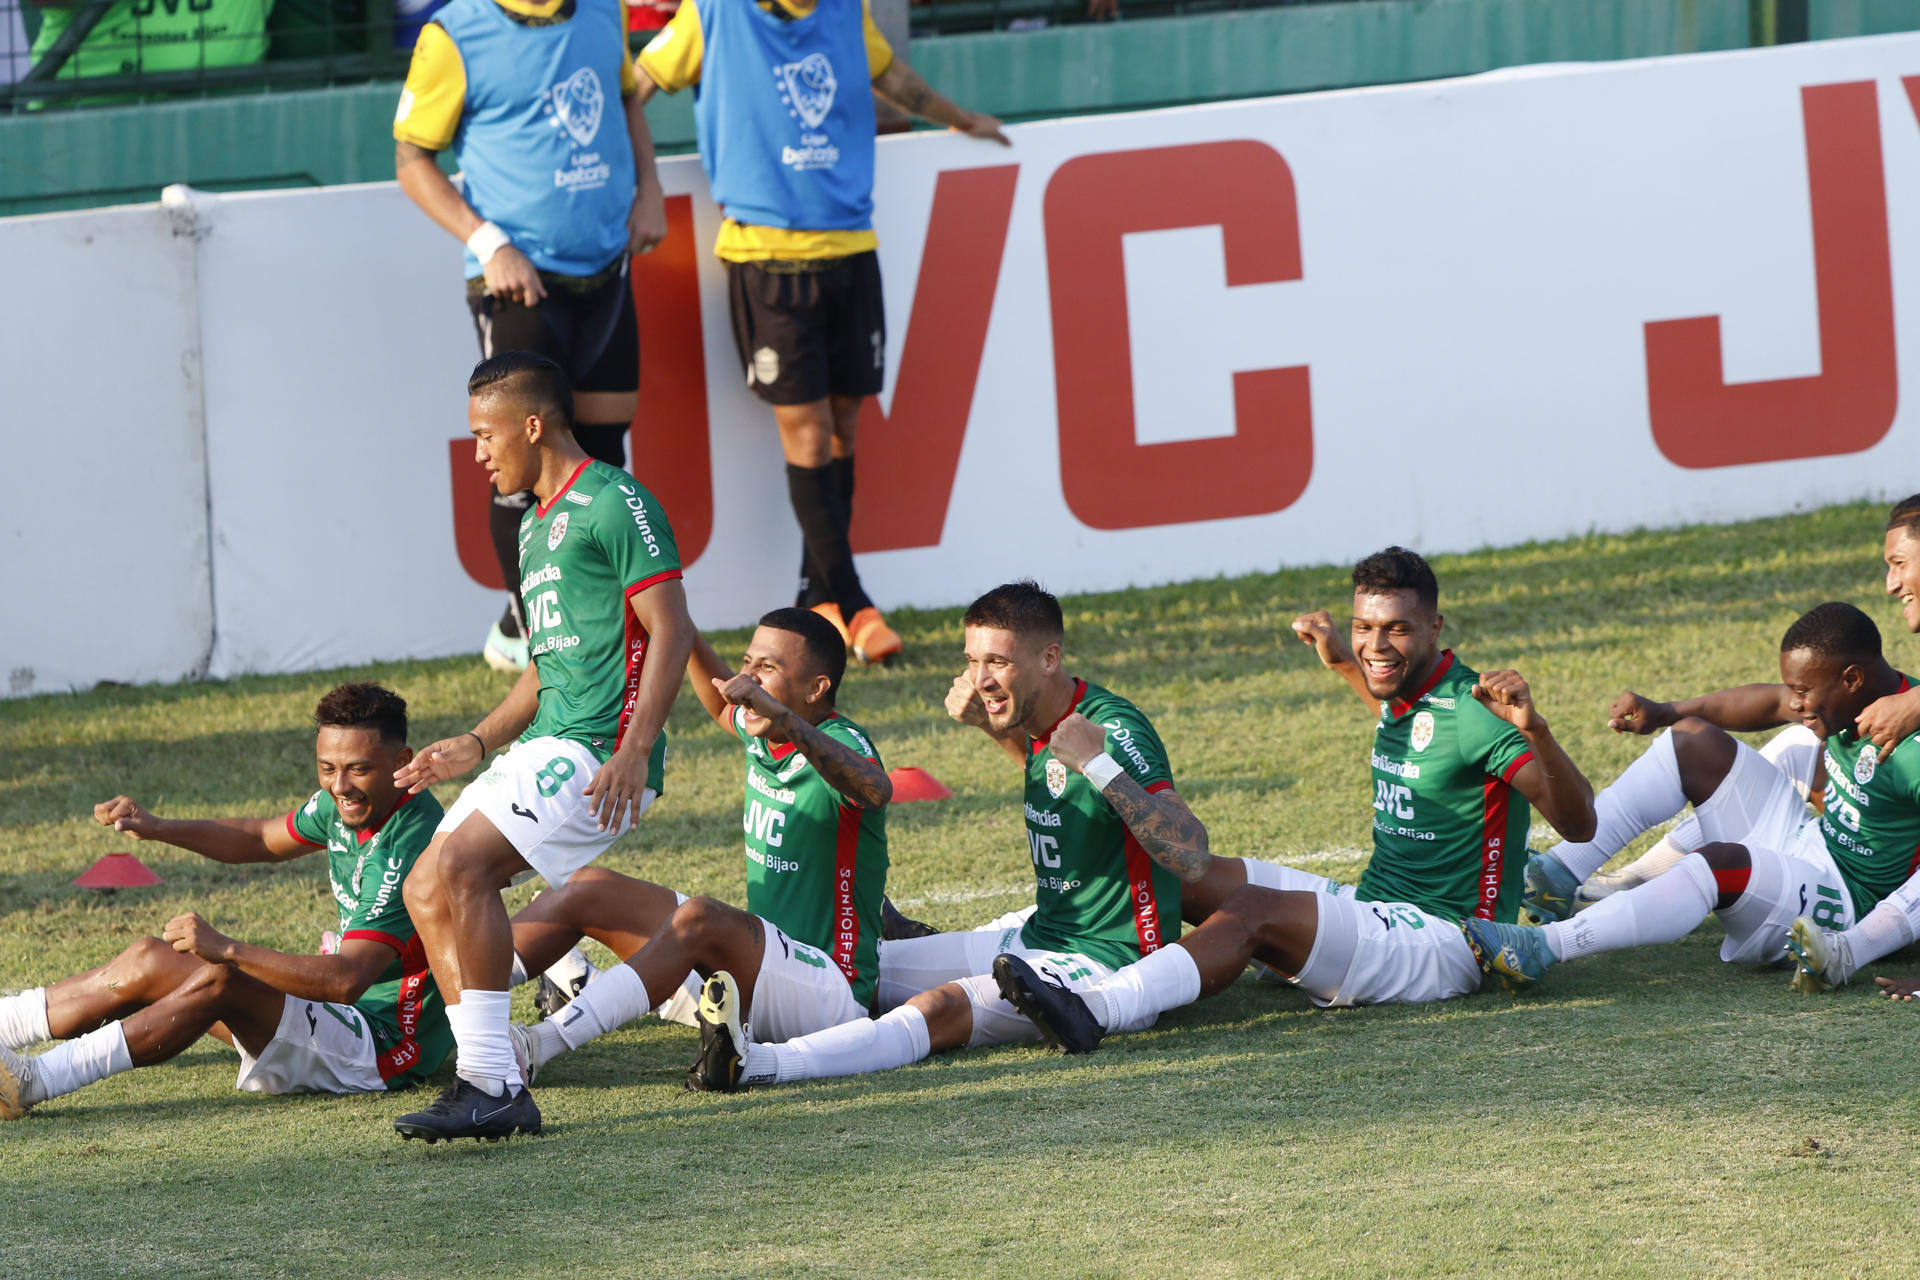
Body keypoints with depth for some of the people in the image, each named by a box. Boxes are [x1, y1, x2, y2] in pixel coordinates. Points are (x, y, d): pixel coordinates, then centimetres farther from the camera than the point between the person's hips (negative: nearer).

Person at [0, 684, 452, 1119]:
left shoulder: (405, 849, -26)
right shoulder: (343, 803, 2)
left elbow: (347, 980, -35)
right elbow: (262, 840, 20)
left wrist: (229, 950, -40)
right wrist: (158, 828, 6)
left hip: (385, 1047, -10)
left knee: (217, 983, -29)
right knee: (151, 960, 3)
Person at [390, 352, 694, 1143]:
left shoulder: (613, 504, -8)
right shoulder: (535, 526, 22)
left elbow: (672, 630, -15)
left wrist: (633, 751, -24)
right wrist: (477, 746, 21)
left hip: (600, 750, -10)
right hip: (548, 746, 10)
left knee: (458, 866, -23)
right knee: (426, 888, 4)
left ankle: (491, 1085, -23)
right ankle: (490, 1084, 2)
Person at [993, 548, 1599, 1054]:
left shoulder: (1470, 709, -15)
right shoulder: (1403, 699, 12)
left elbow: (1578, 824, -26)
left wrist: (1535, 731, -42)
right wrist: (1342, 664, 32)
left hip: (1443, 941, -10)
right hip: (1377, 914, 10)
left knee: (1253, 912, -29)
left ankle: (1096, 1009, -47)